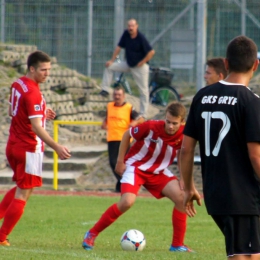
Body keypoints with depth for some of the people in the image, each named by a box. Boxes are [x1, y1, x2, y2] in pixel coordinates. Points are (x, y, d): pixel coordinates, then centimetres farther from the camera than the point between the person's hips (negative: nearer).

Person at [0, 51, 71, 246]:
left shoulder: (18, 84, 6)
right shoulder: (33, 93, -22)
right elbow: (36, 127, -28)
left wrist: (41, 113, 12)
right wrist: (56, 147, -34)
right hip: (29, 149, -9)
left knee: (21, 188, 24)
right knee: (23, 195, 1)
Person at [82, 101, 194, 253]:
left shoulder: (183, 135, -15)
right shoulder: (151, 127, -25)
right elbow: (127, 134, -8)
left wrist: (184, 181, -6)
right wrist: (120, 161, -8)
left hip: (159, 171, 4)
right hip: (136, 166, -4)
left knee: (181, 198, -14)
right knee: (127, 202, -25)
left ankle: (178, 244, -1)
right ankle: (91, 234, -10)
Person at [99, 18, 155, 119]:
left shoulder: (141, 38, -21)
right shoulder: (126, 34, -4)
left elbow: (151, 52, -20)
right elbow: (119, 47, 4)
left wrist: (142, 62, -15)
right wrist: (112, 60, 0)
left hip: (140, 67, -6)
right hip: (128, 64, 6)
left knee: (143, 91, -3)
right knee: (109, 66, -3)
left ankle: (143, 114, 2)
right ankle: (105, 90, -1)